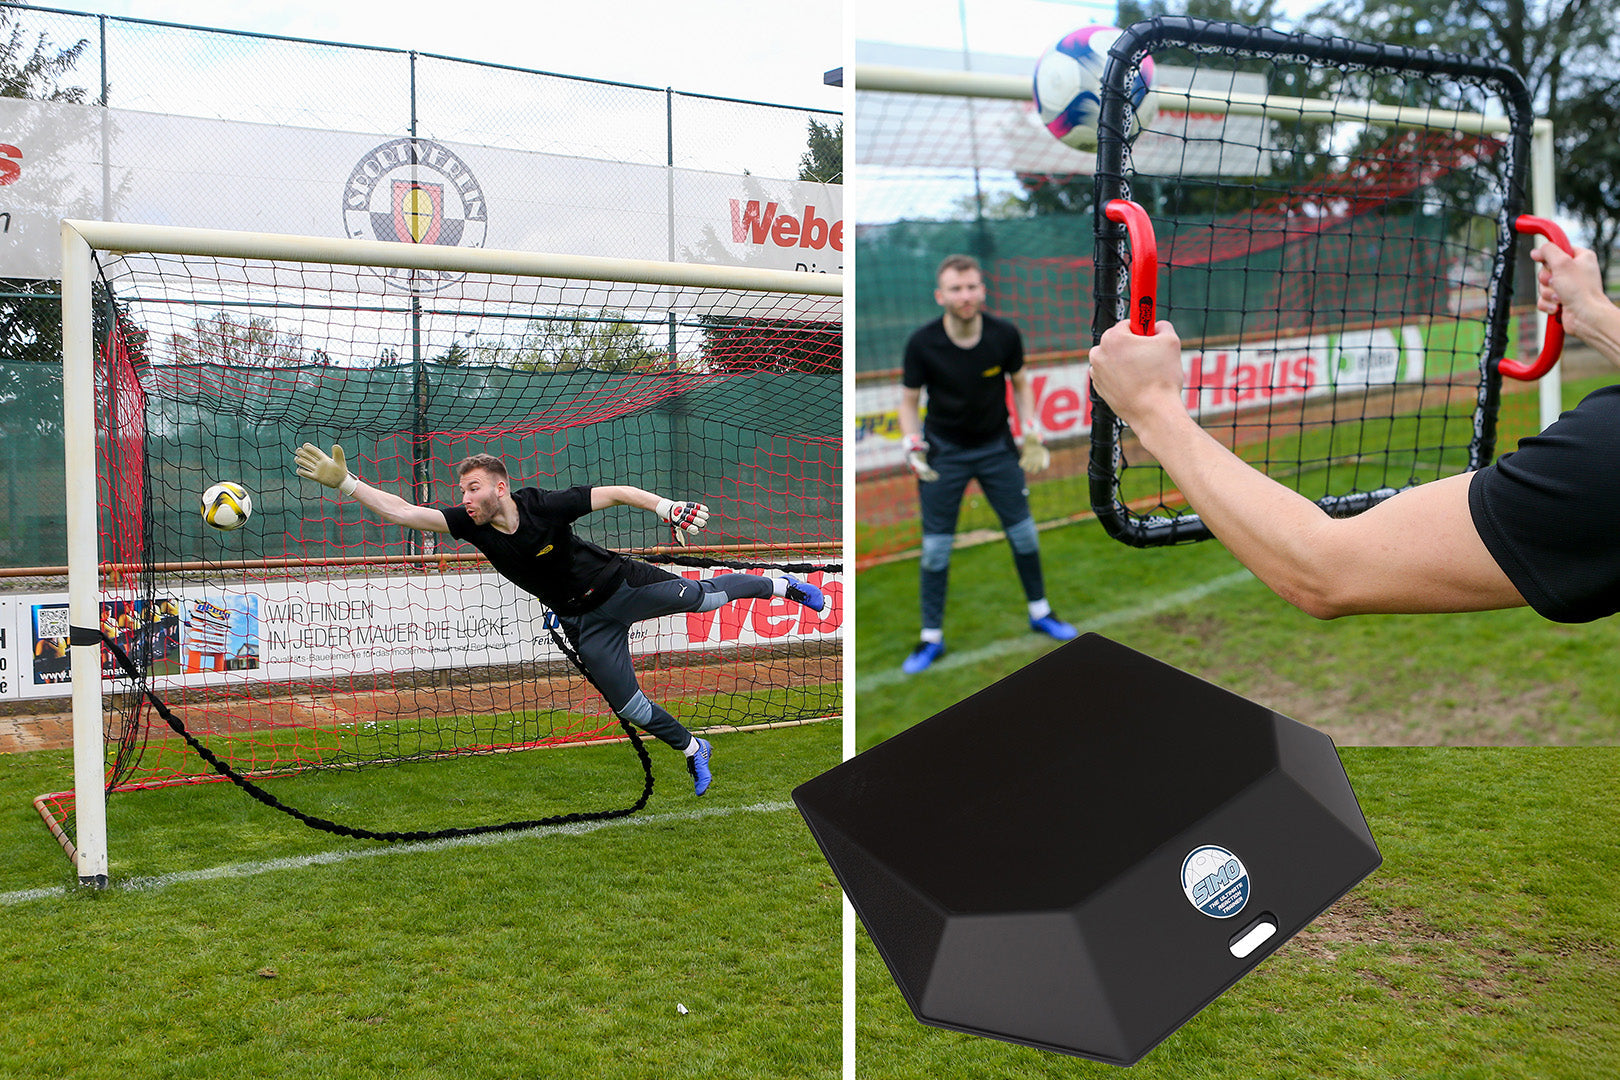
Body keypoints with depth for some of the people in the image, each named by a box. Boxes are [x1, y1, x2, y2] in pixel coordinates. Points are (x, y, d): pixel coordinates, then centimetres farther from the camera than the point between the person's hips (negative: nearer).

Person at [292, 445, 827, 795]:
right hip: (585, 622, 3)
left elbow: (615, 492, -18)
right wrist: (344, 482, -28)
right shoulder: (472, 525, -15)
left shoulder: (543, 505, -25)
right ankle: (693, 750, 28)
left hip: (622, 583, -3)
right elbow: (403, 511, -20)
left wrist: (665, 506, -28)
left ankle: (781, 586, 29)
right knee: (627, 706, 3)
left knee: (702, 596, 0)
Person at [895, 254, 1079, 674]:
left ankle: (1039, 612, 30)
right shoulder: (922, 344, -18)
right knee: (936, 546, 0)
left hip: (996, 446, 2)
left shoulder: (1005, 335, -13)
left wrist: (1031, 435, -4)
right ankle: (932, 637, 13)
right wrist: (913, 447, -19)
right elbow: (909, 401, -5)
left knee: (1023, 532, 8)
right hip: (943, 452, -2)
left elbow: (1020, 384, 4)